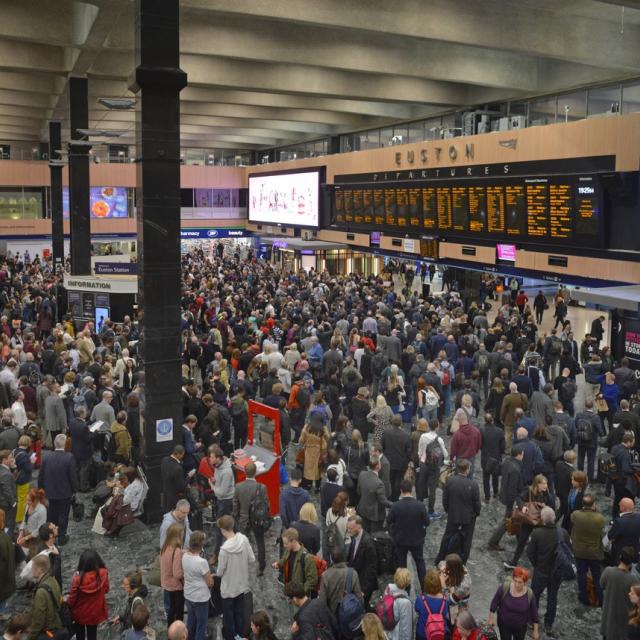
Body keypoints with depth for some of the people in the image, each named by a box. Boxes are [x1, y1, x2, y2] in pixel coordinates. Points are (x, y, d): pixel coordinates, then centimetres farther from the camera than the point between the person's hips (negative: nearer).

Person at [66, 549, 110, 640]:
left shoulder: (78, 576, -31)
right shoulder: (103, 573, -24)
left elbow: (72, 596, -18)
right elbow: (106, 589, -6)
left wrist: (68, 607, 1)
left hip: (79, 613, -1)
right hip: (95, 612, 2)